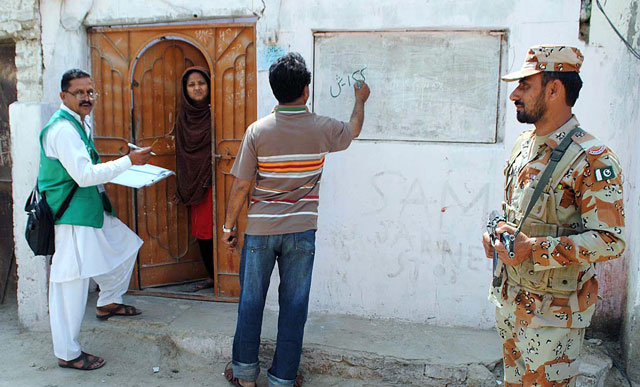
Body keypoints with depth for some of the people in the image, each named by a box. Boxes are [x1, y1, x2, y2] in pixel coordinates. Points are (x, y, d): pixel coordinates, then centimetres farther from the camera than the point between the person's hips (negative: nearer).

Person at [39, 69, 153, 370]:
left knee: (125, 244, 21)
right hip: (70, 217, -10)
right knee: (71, 284, -5)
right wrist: (128, 161, -23)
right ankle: (67, 354, 7)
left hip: (91, 209, 10)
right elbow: (84, 175, -26)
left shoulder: (81, 122, 14)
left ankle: (108, 303, 39)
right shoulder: (62, 129, -19)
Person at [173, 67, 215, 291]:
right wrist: (183, 186, 13)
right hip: (194, 182, 5)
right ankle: (212, 276, 21)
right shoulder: (184, 116, 10)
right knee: (200, 231, 8)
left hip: (213, 180, -5)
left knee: (213, 229, -3)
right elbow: (182, 152, 14)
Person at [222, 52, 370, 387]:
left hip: (260, 230, 0)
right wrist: (360, 100, 35)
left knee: (251, 301, 14)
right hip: (301, 232, 0)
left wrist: (229, 225, 5)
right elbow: (353, 130, 17)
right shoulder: (321, 129, -7)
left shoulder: (257, 131, -9)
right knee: (293, 306, 10)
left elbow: (241, 185, -8)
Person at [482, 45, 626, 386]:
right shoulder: (523, 144, 6)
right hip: (508, 300, 7)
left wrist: (533, 250, -28)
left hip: (553, 315, -7)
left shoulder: (593, 160, -19)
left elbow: (609, 241, -22)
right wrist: (495, 230, -2)